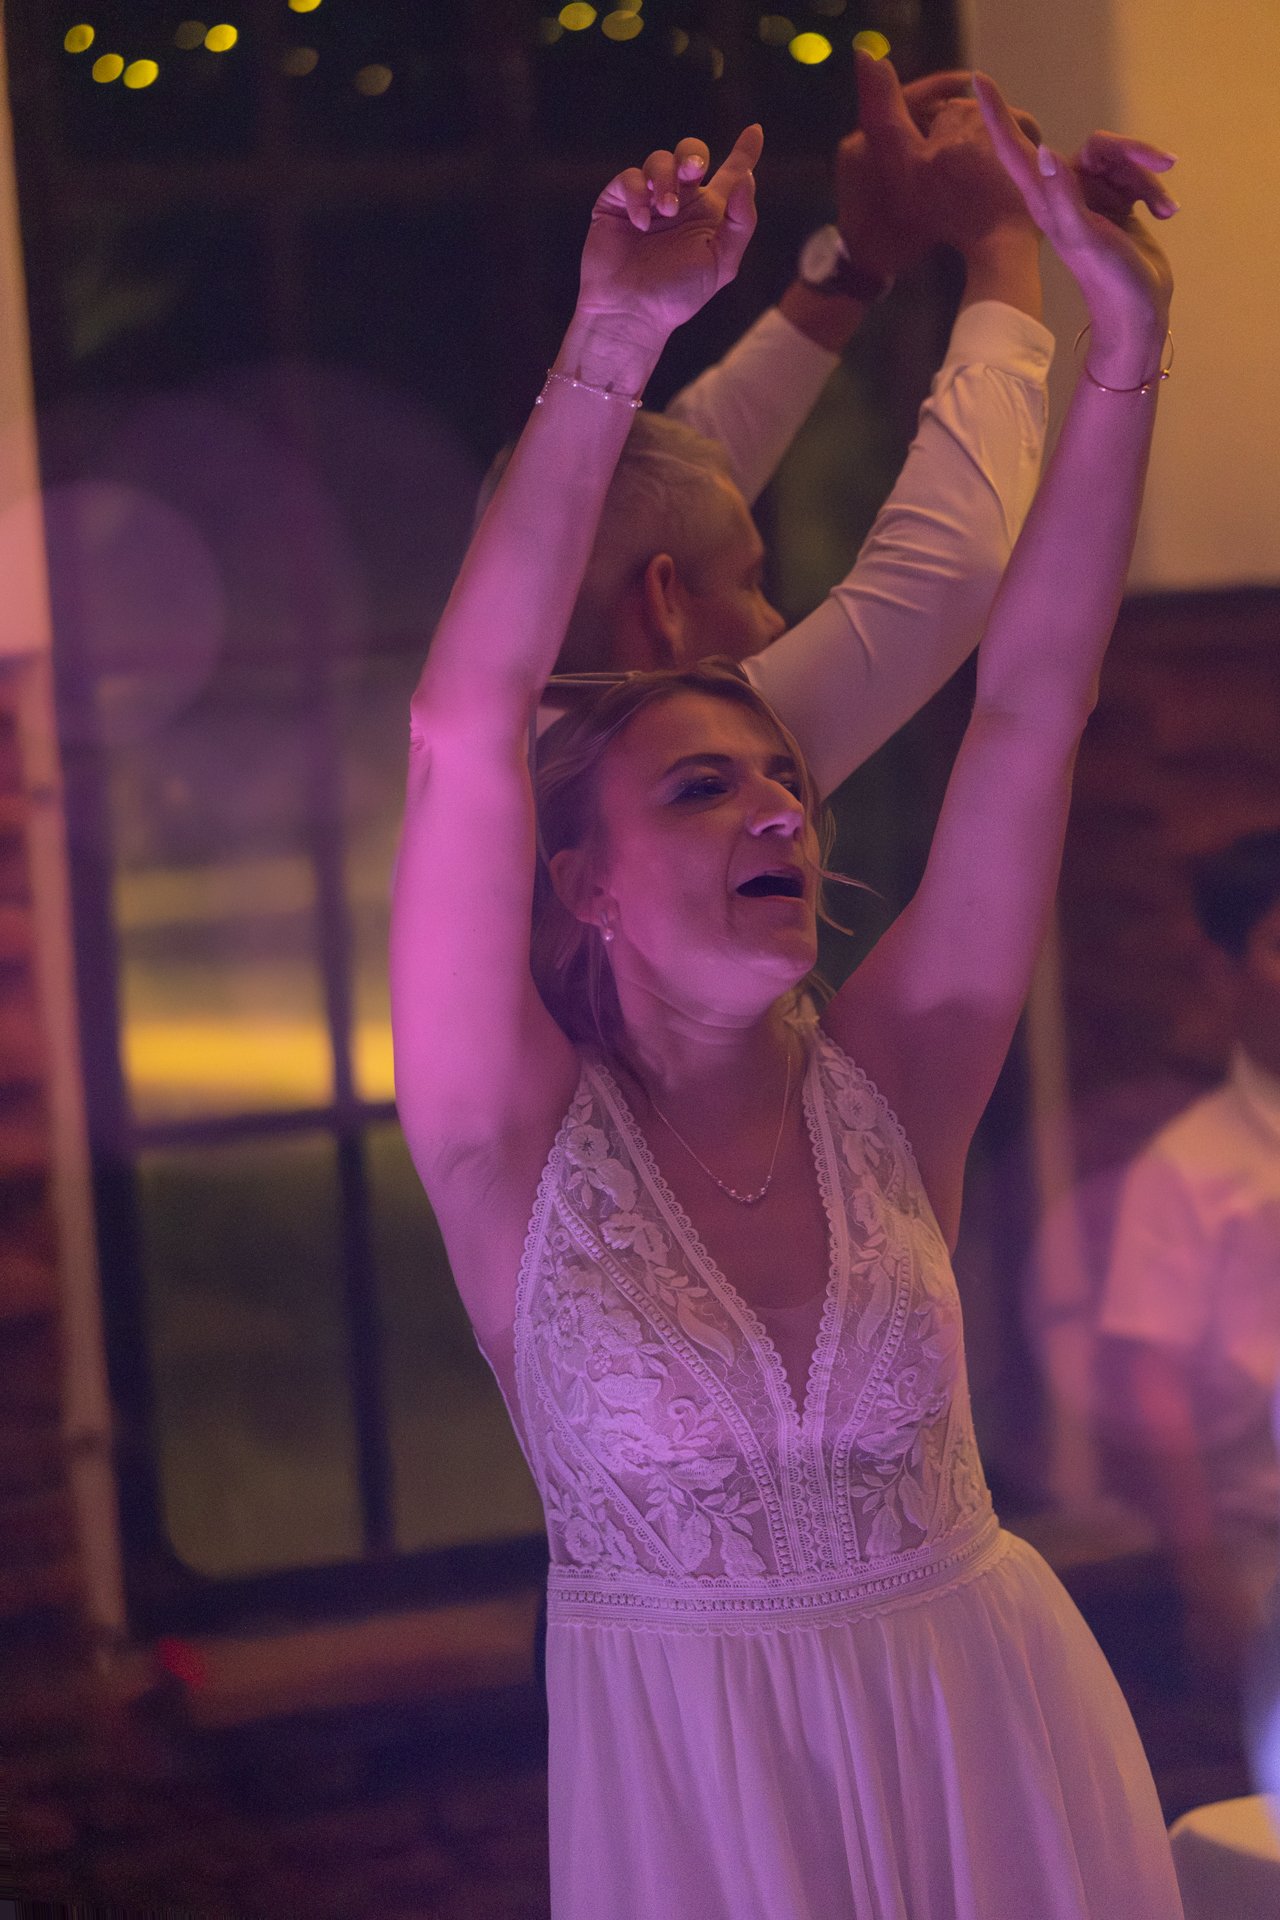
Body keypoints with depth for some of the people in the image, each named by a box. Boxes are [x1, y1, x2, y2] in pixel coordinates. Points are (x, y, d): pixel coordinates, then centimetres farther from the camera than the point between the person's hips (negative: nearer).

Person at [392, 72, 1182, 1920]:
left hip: (989, 1750, 2)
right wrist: (613, 342, -25)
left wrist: (1127, 344, -9)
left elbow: (1032, 704, -5)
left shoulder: (882, 1093, -2)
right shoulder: (522, 1149, -9)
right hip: (690, 1763, -2)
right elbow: (466, 723, -20)